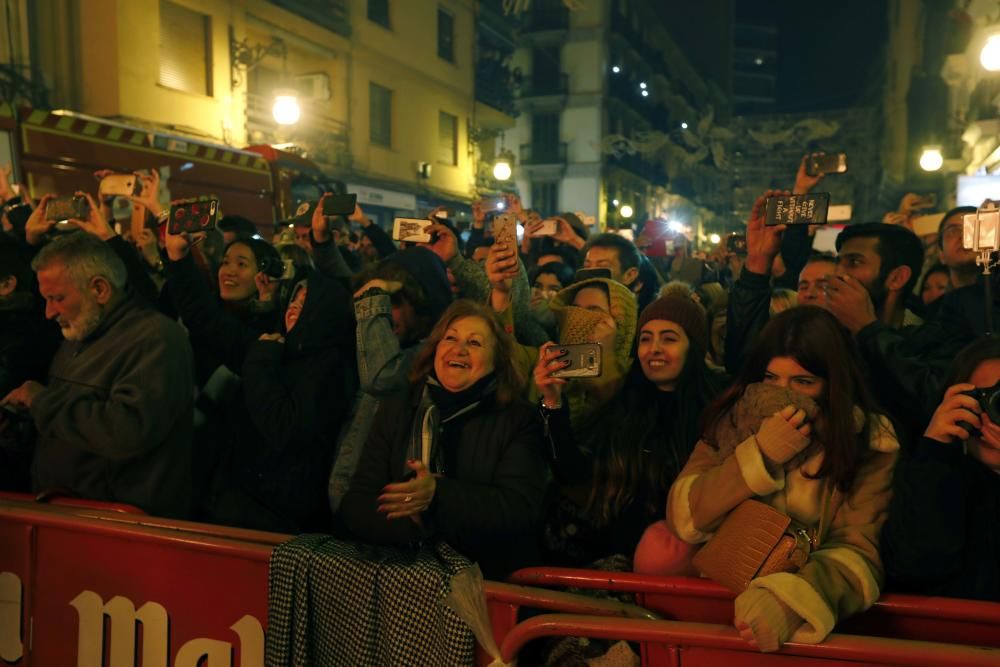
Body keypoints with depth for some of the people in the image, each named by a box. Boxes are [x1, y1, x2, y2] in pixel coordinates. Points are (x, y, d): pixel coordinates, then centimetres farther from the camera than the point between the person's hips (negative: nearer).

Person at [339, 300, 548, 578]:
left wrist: (438, 495, -20)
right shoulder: (396, 409, 12)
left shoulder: (519, 420, 4)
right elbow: (355, 505, 6)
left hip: (490, 579, -1)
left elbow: (521, 508, -8)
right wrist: (413, 522, -14)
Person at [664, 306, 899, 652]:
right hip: (722, 591, 3)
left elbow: (858, 549, -14)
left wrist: (792, 599, -32)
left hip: (805, 591, -3)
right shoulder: (734, 419, -2)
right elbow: (682, 518, -9)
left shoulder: (869, 440, -7)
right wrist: (759, 453, -19)